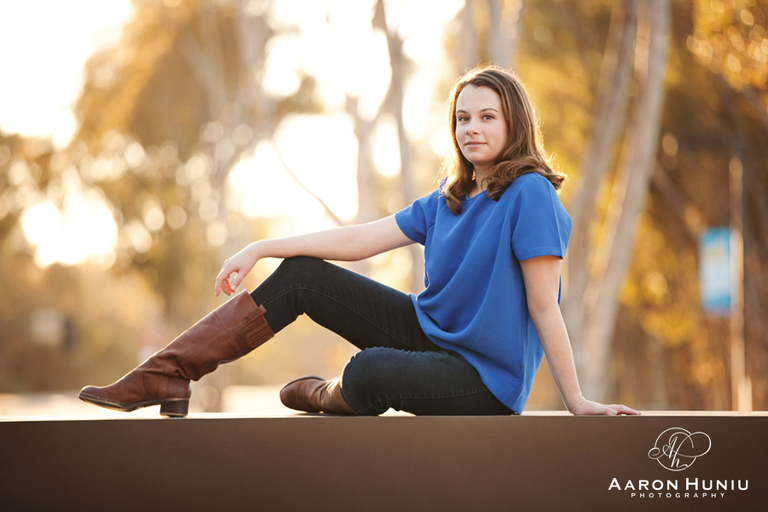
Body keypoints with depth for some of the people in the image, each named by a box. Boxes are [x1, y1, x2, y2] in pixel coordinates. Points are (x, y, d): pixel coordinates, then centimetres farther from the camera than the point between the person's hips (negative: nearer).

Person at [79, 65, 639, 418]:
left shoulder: (530, 196, -16)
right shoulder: (447, 200, 9)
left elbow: (544, 308, -18)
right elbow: (358, 239, 6)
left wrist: (579, 402, -17)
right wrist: (261, 248, 0)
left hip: (487, 376, -8)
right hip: (429, 330, 8)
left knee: (371, 370, -38)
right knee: (301, 275, -1)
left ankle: (331, 397, 3)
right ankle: (167, 376, -3)